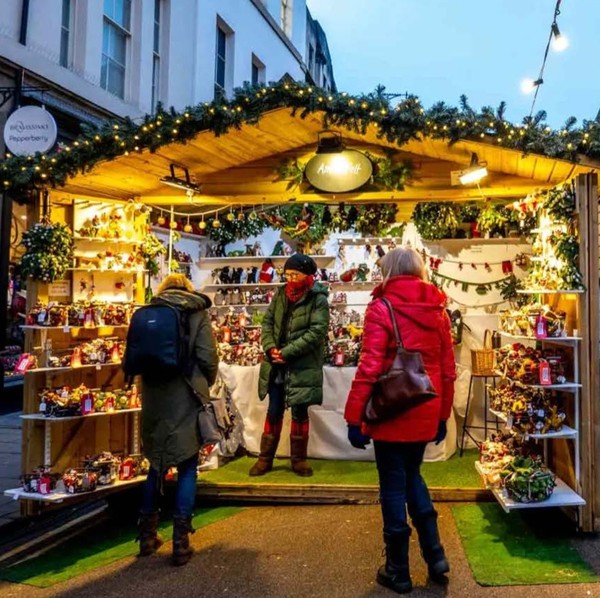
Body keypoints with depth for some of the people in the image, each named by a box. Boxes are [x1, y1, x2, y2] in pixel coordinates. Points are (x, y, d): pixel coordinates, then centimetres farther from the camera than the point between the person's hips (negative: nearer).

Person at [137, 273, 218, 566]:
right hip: (186, 399, -3)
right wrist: (206, 384, 9)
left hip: (154, 399, 3)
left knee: (156, 465, 17)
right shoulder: (198, 313, -2)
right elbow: (208, 358, -9)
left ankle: (147, 536, 25)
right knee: (187, 468, 7)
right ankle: (180, 542, 7)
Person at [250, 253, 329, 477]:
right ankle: (265, 458, 21)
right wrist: (271, 348, -11)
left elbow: (317, 332, -17)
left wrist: (286, 352, -20)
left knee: (299, 412, 7)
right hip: (277, 365, 4)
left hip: (303, 366, -4)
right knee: (274, 412, 11)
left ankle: (298, 459, 21)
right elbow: (267, 322, 8)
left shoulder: (318, 299, -8)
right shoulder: (280, 294, 8)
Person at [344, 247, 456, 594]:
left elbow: (370, 368, -16)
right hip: (426, 412, 5)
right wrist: (443, 415, 17)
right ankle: (435, 555, 24)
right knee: (412, 475, 24)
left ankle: (399, 571, 21)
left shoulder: (382, 308, -10)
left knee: (394, 485, 8)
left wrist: (354, 417, -11)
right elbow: (448, 369, 8)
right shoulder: (438, 309, 5)